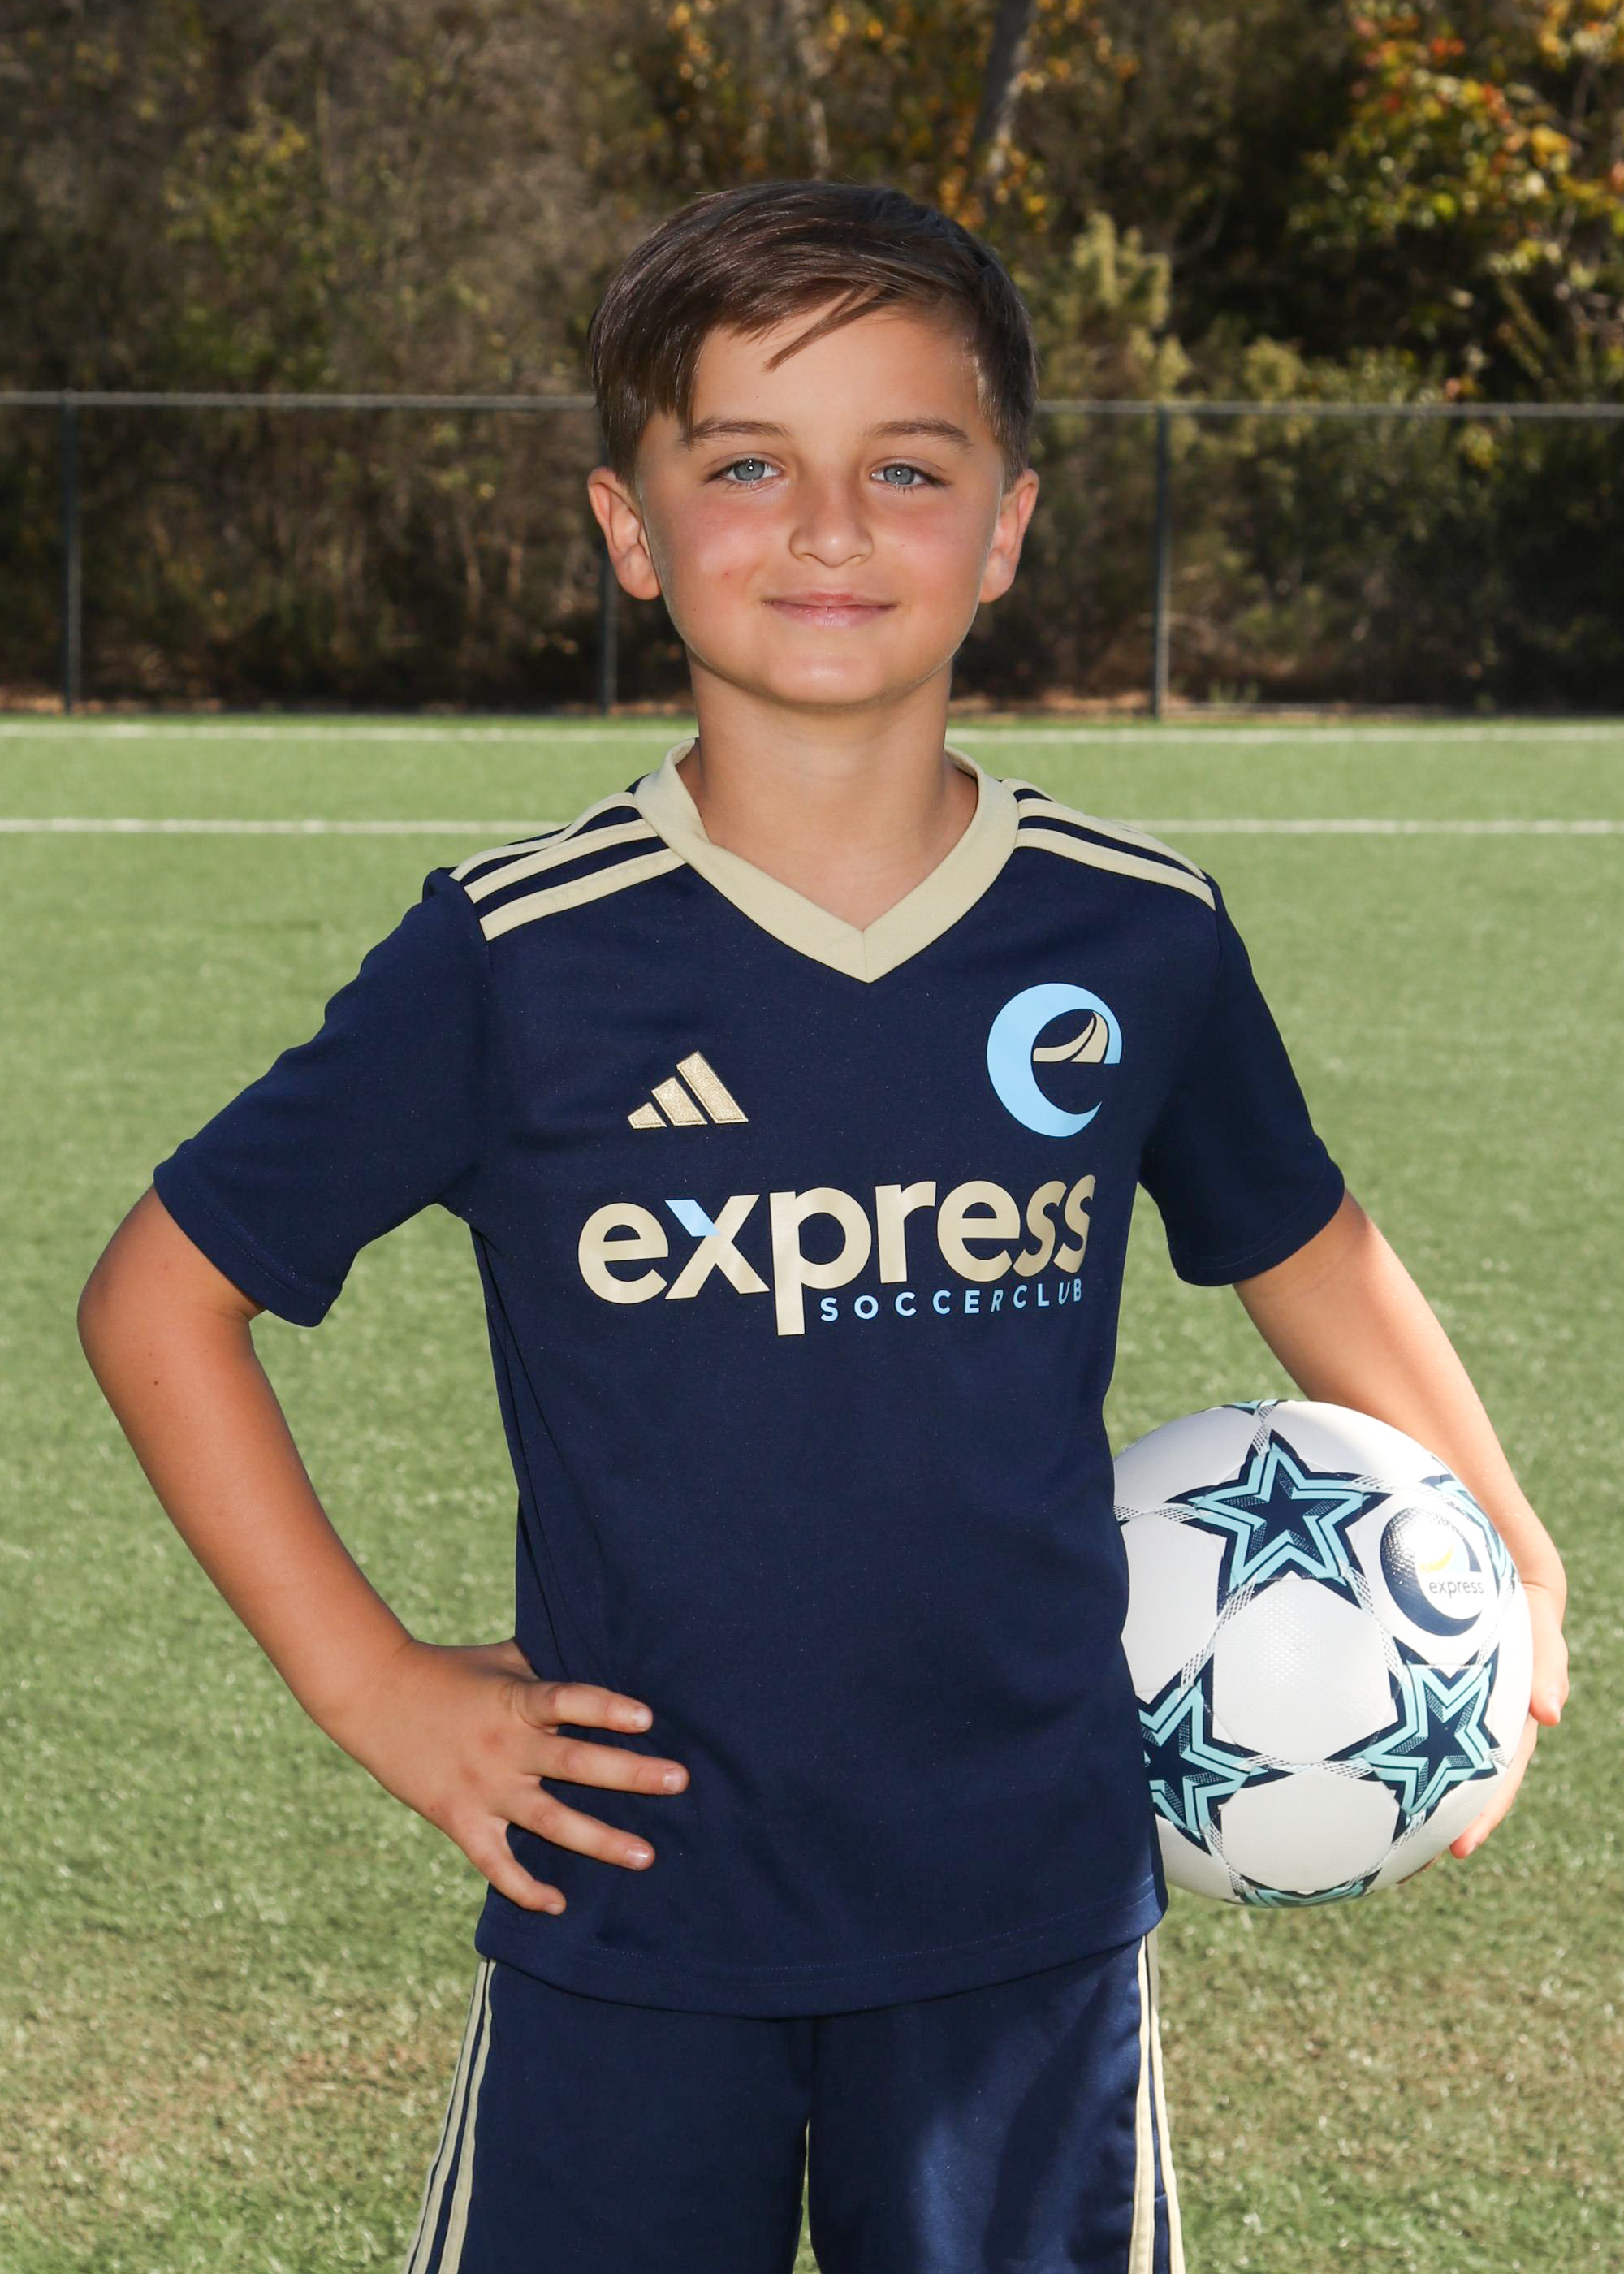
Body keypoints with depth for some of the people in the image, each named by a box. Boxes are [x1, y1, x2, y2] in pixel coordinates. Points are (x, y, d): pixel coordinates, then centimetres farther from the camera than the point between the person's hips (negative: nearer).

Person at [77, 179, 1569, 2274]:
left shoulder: (1135, 938, -3)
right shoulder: (516, 962, -10)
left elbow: (1303, 1250, 17)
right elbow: (162, 1297, -1)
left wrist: (1502, 1564, 13)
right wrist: (367, 1684, -4)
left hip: (1027, 1917, 2)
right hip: (625, 1915, -1)